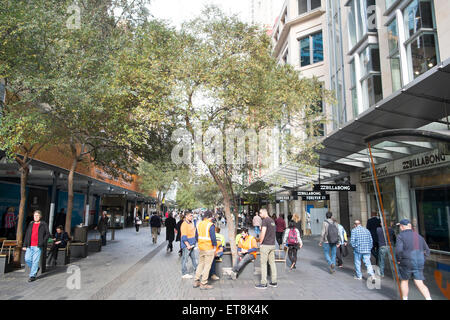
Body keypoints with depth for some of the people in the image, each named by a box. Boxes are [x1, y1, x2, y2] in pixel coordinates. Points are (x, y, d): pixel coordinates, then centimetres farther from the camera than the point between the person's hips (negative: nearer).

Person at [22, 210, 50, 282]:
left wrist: (43, 242, -11)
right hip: (30, 246, 5)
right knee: (27, 259, 1)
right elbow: (27, 235, 15)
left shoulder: (43, 224, 0)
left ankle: (32, 276, 5)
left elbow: (48, 234, -1)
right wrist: (24, 245, 10)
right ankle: (36, 268, 26)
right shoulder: (31, 224, 14)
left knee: (35, 261, -4)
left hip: (38, 246, -5)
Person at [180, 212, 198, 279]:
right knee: (185, 259, 1)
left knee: (194, 257, 17)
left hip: (192, 244, 9)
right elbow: (184, 236, -19)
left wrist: (195, 242, 19)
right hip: (186, 245, -9)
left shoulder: (191, 223, 11)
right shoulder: (184, 224, -16)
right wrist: (188, 245, -20)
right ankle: (184, 274, 10)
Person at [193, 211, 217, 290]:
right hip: (209, 248, -7)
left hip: (200, 248, 7)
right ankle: (203, 284, 7)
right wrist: (215, 246, -7)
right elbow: (213, 237, -18)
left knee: (200, 264, 19)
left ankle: (196, 281, 24)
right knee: (207, 266, 2)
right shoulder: (210, 225, -16)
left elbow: (196, 236, 12)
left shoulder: (199, 224, 6)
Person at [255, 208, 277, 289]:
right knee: (272, 263, 12)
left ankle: (263, 283, 1)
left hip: (265, 245, -8)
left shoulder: (265, 220, -13)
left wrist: (260, 242, -9)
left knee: (263, 263, -2)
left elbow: (263, 233, -20)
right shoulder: (272, 221, 14)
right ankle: (274, 282, 17)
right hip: (272, 244, 8)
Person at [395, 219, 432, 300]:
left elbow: (398, 250, -23)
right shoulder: (418, 236, 10)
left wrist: (398, 260, -7)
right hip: (419, 264, 5)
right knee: (419, 284, 5)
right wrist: (421, 261, 18)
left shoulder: (401, 236, -10)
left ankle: (405, 299, 22)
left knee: (404, 281, 15)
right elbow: (427, 251, 15)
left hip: (406, 263, -5)